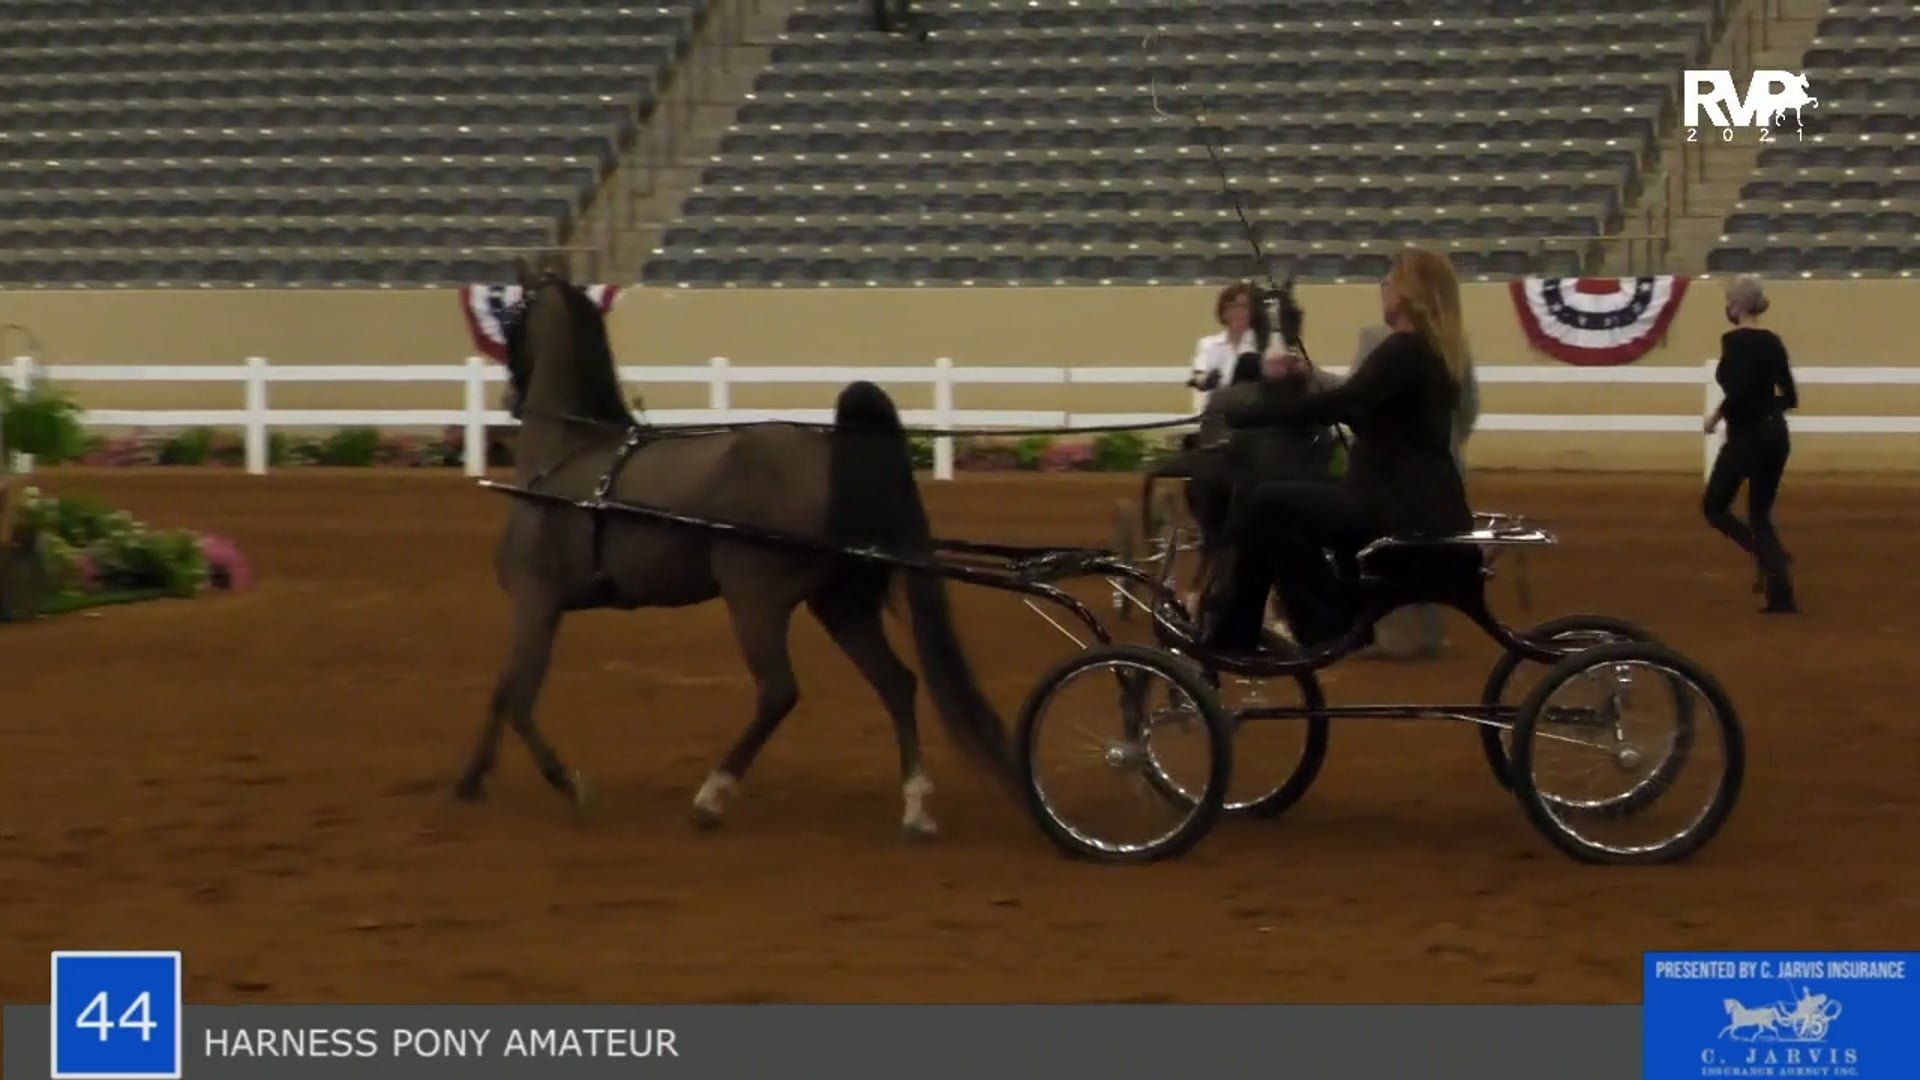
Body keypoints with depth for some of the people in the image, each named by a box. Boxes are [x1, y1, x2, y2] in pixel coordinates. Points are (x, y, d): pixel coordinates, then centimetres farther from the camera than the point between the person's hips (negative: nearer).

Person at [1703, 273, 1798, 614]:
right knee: (1760, 514, 14)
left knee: (1714, 507, 9)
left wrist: (1718, 415, -10)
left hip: (1746, 436, -7)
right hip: (1776, 434, 7)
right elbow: (1790, 397, 11)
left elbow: (1737, 390, -27)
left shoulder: (1733, 341, -14)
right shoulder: (1773, 342, 8)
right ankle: (1782, 596, 5)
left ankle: (1771, 557, -11)